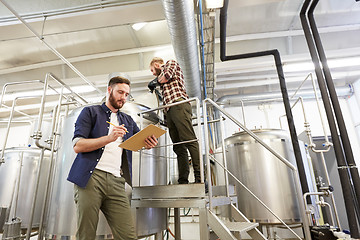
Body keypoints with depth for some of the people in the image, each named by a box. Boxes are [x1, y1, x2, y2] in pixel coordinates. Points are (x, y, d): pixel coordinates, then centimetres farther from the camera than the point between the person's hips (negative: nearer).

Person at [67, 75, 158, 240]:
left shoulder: (128, 121, 25)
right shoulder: (90, 112, 12)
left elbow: (141, 141, 14)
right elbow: (77, 146, 0)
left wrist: (150, 143, -11)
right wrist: (109, 138, -13)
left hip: (116, 181, 3)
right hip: (90, 177, -3)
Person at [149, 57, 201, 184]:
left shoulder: (171, 63, 19)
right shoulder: (162, 76, 39)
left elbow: (167, 76, -1)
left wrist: (158, 80, 17)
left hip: (179, 104, -8)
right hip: (169, 111, 9)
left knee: (190, 140, -20)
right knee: (179, 147, -2)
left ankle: (200, 177, -25)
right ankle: (183, 181, -6)